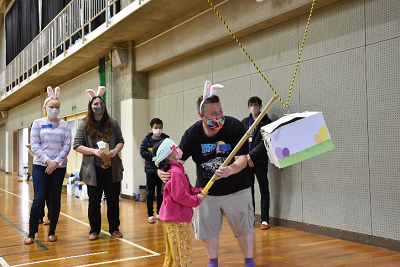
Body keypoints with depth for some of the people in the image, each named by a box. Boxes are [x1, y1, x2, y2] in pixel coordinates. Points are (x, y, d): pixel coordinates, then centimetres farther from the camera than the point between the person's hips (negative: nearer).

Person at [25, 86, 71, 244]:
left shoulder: (64, 125, 6)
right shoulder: (38, 123, 4)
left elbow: (67, 146, 0)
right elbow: (34, 145, -2)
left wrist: (56, 162, -11)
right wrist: (47, 161, -13)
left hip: (59, 167, 1)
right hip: (40, 166, -1)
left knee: (55, 199, 5)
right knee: (39, 199, -7)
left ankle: (52, 232, 17)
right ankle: (31, 234, 3)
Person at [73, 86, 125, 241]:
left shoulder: (112, 123, 4)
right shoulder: (84, 125, -1)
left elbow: (120, 141, 9)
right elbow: (77, 145, -3)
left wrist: (115, 150, -13)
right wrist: (94, 151, -17)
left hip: (112, 168, 2)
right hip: (93, 170, -1)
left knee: (113, 200, 9)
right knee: (94, 201, 7)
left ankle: (114, 228, 22)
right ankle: (94, 230, 20)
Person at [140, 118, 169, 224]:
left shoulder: (166, 139, 1)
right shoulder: (147, 140, 0)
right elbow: (142, 152, -7)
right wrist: (154, 154, -19)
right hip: (151, 170, -1)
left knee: (161, 192, 11)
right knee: (150, 193, 4)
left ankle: (159, 213, 25)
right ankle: (150, 214, 12)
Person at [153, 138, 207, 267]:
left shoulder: (177, 168, 12)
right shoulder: (175, 172, -21)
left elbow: (187, 189, 18)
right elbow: (179, 195, -26)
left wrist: (198, 192, 1)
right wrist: (196, 200, -14)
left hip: (177, 218, 11)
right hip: (177, 220, -11)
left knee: (173, 252, 21)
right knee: (183, 251, -4)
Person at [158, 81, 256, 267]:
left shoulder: (234, 127, -21)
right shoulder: (192, 134, -15)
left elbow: (242, 159, -23)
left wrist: (230, 170, -44)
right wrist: (163, 170, -36)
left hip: (236, 189, -2)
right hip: (206, 191, 2)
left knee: (244, 226, 8)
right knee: (207, 227, 12)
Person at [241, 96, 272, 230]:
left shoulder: (266, 122, -1)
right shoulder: (244, 122, 12)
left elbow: (264, 143, -9)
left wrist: (251, 155, -14)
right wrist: (245, 157, -6)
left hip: (260, 161, -4)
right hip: (246, 161, 4)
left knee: (264, 190, 0)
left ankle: (265, 220, 4)